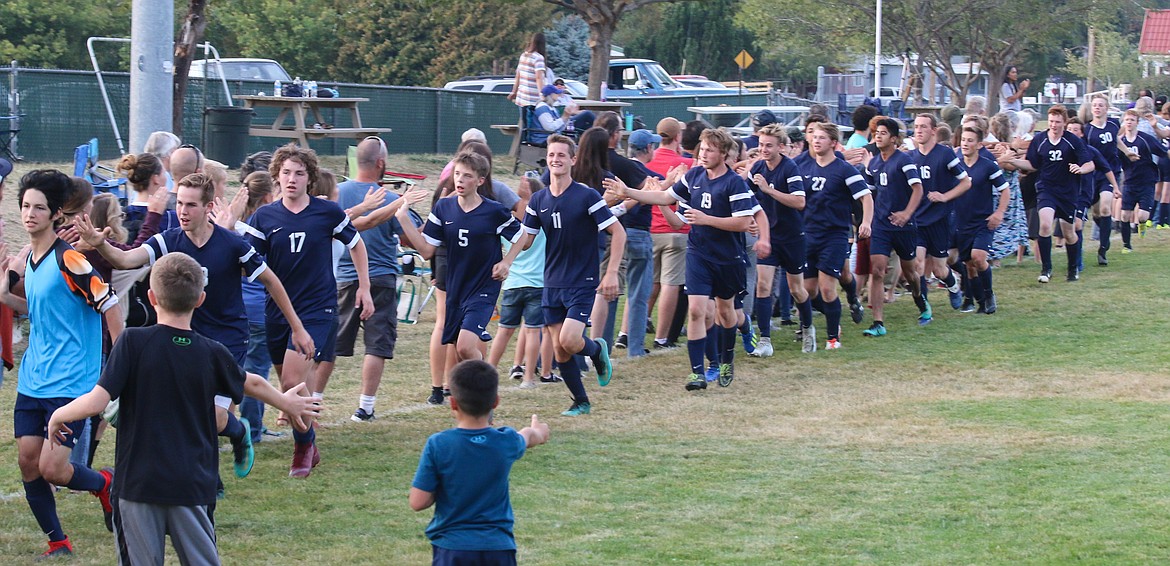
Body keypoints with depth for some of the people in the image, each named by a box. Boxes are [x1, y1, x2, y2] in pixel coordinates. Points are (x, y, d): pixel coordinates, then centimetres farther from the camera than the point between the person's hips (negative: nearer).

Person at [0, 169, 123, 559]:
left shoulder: (69, 259, -16)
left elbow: (110, 305, -13)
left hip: (68, 383, -8)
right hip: (32, 381, 8)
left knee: (52, 468, -11)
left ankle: (104, 484, 21)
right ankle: (57, 543, 18)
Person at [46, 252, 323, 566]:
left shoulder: (133, 343, -10)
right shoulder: (212, 353, 0)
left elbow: (97, 402, -16)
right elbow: (253, 384, 19)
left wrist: (57, 416, 4)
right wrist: (285, 402, 40)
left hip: (139, 482, -2)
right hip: (193, 485, 2)